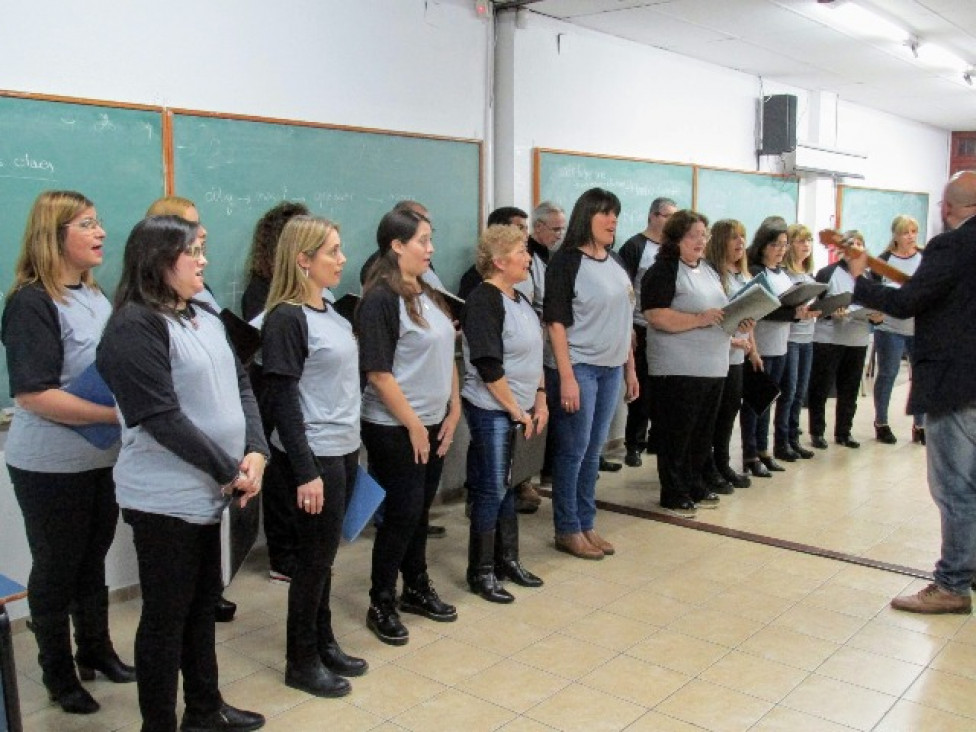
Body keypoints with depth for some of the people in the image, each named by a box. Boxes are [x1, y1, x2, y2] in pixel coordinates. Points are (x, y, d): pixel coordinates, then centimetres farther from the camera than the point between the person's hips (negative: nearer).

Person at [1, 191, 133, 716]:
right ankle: (57, 672, 27)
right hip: (52, 467, -7)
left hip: (104, 457, 7)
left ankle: (96, 651, 37)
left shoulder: (94, 295, 6)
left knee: (93, 559, 20)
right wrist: (119, 414, -25)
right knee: (56, 569, 10)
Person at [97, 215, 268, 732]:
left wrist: (255, 452, -9)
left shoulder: (205, 318, 10)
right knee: (166, 613, 5)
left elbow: (241, 386, 7)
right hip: (164, 499, -8)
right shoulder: (134, 326, -16)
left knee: (203, 601, 19)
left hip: (206, 491, 8)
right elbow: (162, 419, -21)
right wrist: (230, 471, -15)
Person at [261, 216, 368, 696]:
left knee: (324, 553, 17)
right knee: (314, 557, 3)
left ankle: (324, 643, 31)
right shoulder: (286, 319, -16)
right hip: (314, 457, -8)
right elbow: (282, 401, -17)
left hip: (343, 449, 8)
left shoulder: (330, 312, 9)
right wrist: (305, 471, -19)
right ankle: (302, 662, 19)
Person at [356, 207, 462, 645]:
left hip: (433, 424, 7)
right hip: (394, 428, -7)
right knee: (402, 514, 0)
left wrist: (453, 411, 7)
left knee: (420, 510, 16)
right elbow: (378, 372, -18)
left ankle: (416, 588, 33)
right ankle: (381, 605, 16)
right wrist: (413, 425, -15)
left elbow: (447, 356, 14)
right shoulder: (380, 299, -16)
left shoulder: (428, 295, 9)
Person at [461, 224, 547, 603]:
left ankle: (507, 560, 27)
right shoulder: (483, 301, -15)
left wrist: (540, 401, 8)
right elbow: (488, 366, -20)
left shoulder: (519, 299, 11)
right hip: (493, 411, -8)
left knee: (511, 486, 15)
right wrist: (516, 411, -15)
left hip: (522, 410, 8)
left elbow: (534, 356, 17)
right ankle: (481, 572, 11)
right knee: (492, 489, -1)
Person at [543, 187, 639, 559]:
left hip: (611, 368, 7)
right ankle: (567, 530, 13)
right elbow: (555, 322, -13)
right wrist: (566, 377, -18)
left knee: (593, 451, 13)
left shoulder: (616, 262, 11)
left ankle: (586, 524, 23)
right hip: (578, 368, -6)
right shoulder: (566, 261, -9)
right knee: (573, 451, 1)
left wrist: (630, 368, 15)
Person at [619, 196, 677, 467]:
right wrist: (628, 328, -15)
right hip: (642, 329, -5)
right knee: (642, 388, 0)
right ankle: (634, 445, 9)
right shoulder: (635, 246, -5)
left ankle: (657, 438, 21)